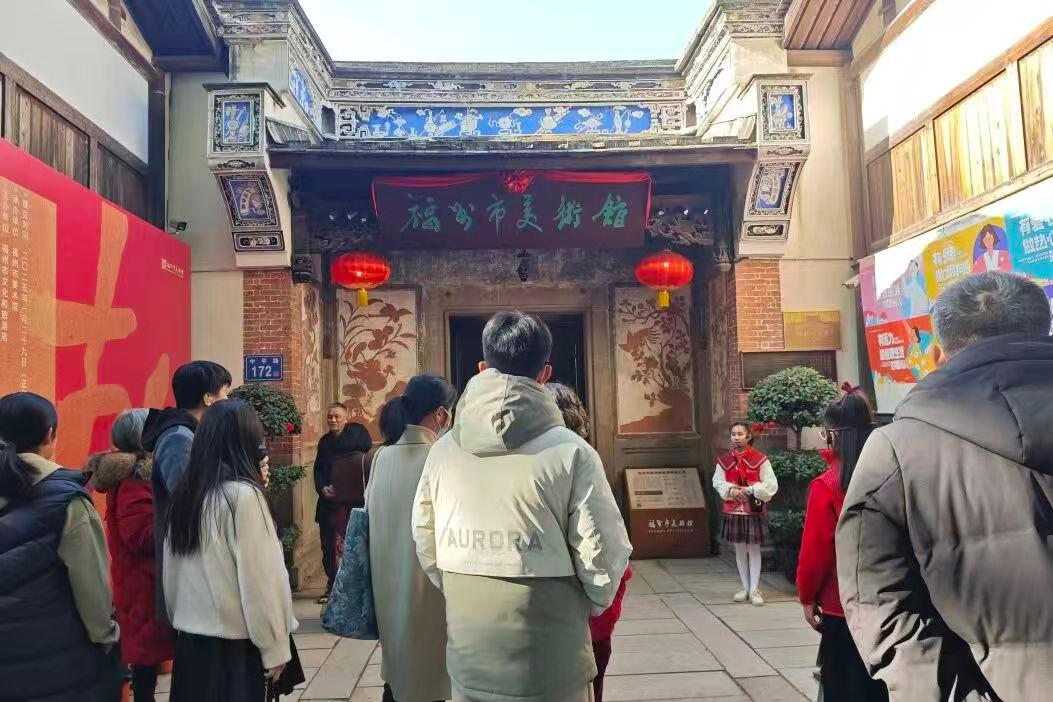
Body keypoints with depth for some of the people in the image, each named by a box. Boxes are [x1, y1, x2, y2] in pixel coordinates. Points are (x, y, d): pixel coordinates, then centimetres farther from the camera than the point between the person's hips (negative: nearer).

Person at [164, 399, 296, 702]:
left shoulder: (185, 492, 2)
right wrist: (275, 647, -9)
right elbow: (260, 579, -17)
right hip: (233, 642, -6)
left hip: (189, 636, 7)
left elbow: (171, 571, 9)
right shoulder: (243, 494, -17)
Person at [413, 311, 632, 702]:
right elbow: (603, 555, -13)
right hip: (550, 664, -3)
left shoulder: (443, 449, -4)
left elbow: (425, 545, 3)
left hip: (467, 659, 3)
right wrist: (589, 606, 8)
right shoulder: (570, 452, -15)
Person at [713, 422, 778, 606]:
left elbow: (770, 485, -8)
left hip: (754, 510, -3)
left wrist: (750, 490, -18)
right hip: (733, 511, 3)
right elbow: (718, 483, 4)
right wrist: (731, 490, -15)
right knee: (739, 549, 12)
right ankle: (745, 587, 23)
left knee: (754, 549, 3)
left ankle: (754, 589, 12)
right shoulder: (724, 460, 2)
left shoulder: (760, 459, -8)